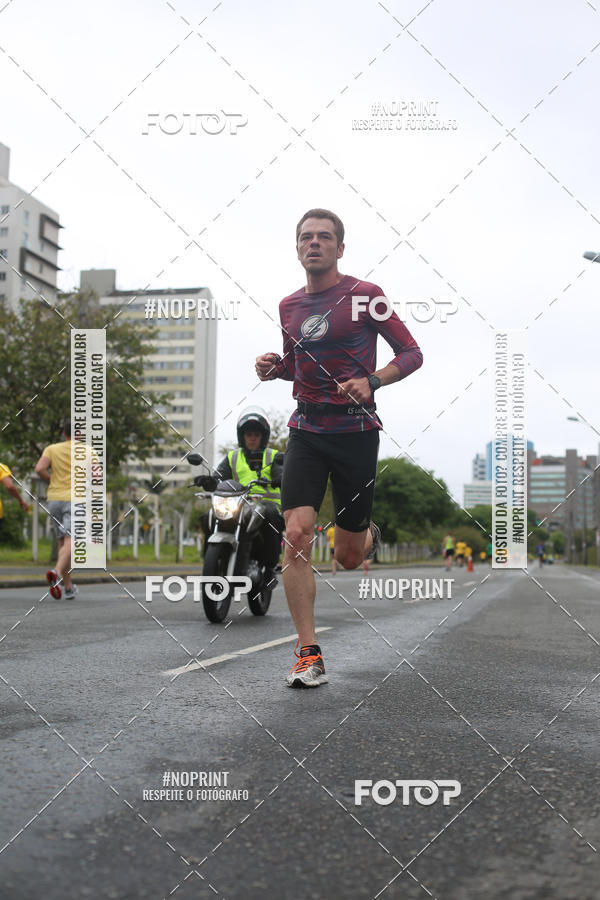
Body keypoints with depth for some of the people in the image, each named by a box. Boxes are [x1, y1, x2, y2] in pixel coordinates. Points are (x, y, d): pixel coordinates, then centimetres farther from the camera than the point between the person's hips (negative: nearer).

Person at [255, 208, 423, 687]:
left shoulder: (365, 296, -5)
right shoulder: (289, 305, 11)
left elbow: (411, 353, -2)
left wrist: (371, 382, -20)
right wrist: (274, 366, 3)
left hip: (356, 430, -3)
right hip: (306, 430, 3)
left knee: (348, 557, 5)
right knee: (296, 535, -15)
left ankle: (369, 536, 45)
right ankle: (309, 655, -6)